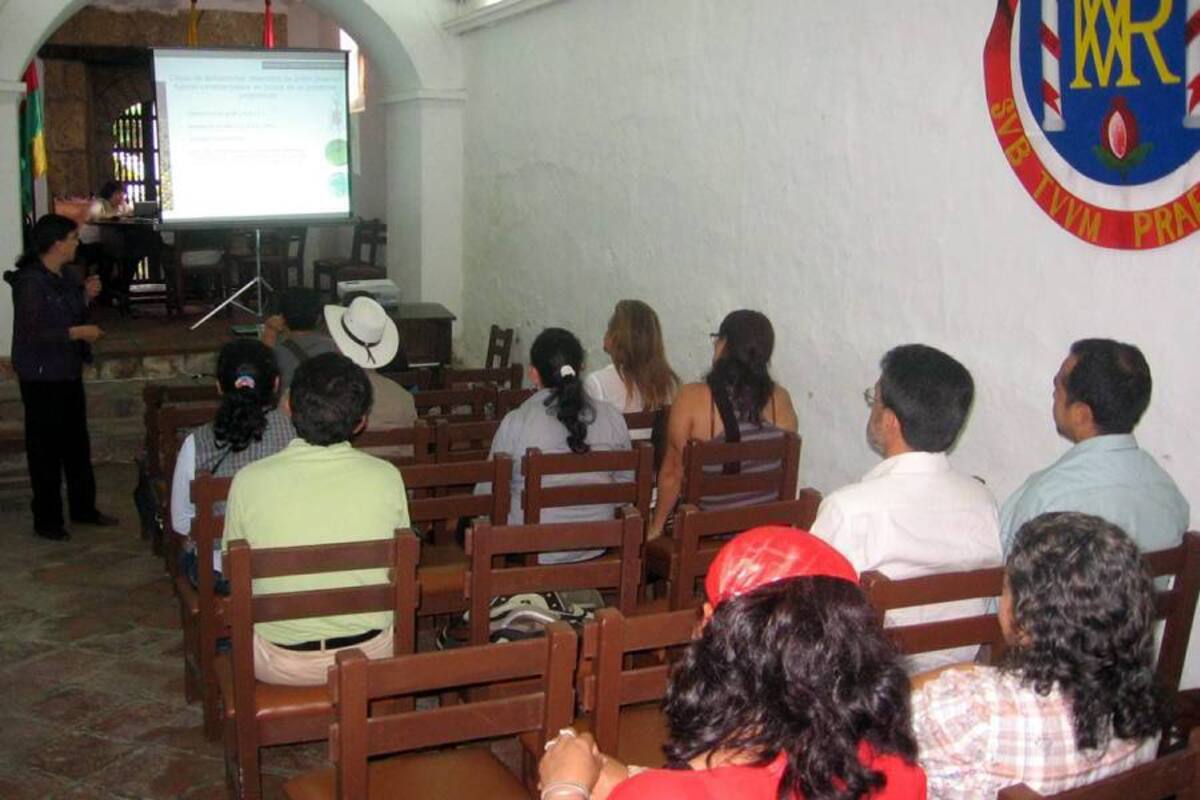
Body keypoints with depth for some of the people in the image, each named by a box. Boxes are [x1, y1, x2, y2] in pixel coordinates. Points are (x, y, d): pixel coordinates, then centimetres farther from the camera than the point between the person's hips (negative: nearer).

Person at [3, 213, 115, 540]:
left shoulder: (64, 277, 7)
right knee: (45, 449, 1)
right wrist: (78, 332, -22)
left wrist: (86, 296, 2)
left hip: (68, 373, 9)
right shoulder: (30, 281, -19)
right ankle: (46, 521, 12)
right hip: (41, 378, -9)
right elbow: (31, 333, -24)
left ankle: (84, 508, 30)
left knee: (77, 443, 16)